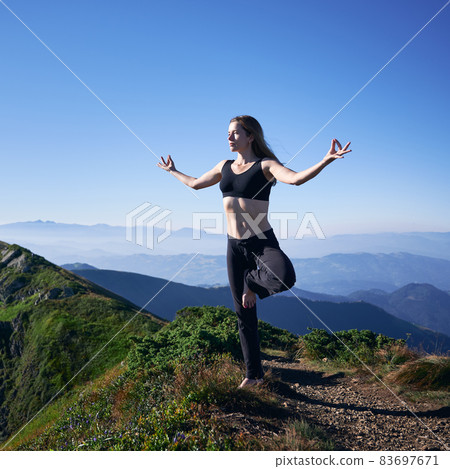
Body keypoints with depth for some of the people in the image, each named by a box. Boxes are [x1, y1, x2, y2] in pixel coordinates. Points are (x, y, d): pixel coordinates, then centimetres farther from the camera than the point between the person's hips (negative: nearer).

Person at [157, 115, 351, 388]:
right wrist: (172, 171, 39)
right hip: (235, 246, 5)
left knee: (285, 279, -38)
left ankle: (253, 281, -1)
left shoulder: (265, 165, -6)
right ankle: (254, 374, 25)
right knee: (244, 314, 9)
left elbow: (296, 178, -25)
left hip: (262, 243, -5)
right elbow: (195, 183, 27)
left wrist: (327, 160, -38)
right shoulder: (225, 166, 11)